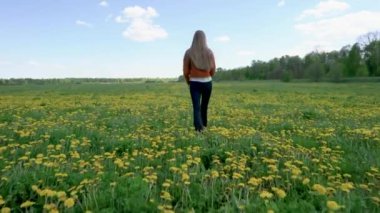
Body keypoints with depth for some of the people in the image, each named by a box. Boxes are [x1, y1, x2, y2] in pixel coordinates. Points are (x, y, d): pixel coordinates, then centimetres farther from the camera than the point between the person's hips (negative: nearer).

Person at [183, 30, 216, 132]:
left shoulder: (189, 52, -6)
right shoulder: (209, 52, -2)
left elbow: (185, 71, -5)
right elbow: (213, 70, 2)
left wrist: (188, 82, 12)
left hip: (194, 83, -2)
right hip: (207, 82, 2)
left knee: (196, 106, -3)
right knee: (204, 105, 19)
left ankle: (199, 127, -21)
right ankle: (204, 125, 34)